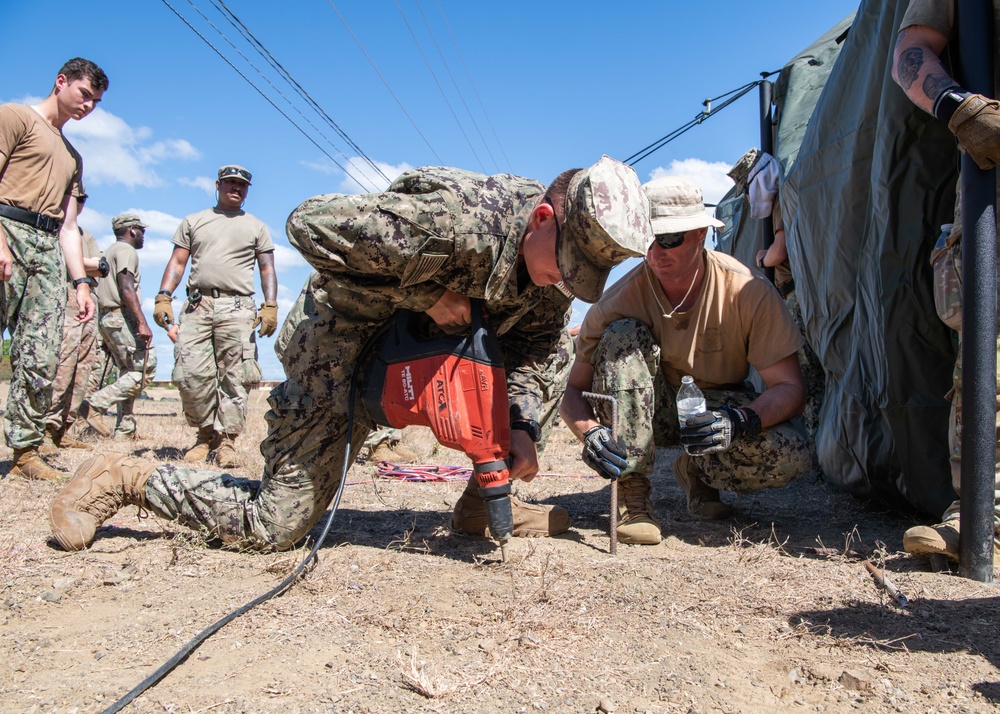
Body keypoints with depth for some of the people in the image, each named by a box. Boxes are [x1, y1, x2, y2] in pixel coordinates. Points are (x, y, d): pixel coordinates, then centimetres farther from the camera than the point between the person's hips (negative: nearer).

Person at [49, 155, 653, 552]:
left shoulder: (561, 253, -9)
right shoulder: (458, 217, -34)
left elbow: (533, 345, -2)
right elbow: (311, 224, -32)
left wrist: (523, 426, -20)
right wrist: (423, 294, -29)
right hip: (344, 339, -7)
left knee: (546, 347, -4)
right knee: (277, 524, -5)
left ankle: (484, 504, 6)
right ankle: (123, 479, 14)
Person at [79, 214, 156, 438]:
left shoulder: (110, 252, 25)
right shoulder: (126, 250, -5)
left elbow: (117, 289, 21)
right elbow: (126, 288, -19)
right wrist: (142, 322, -26)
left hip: (108, 317, 10)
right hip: (122, 318, -10)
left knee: (129, 373, 10)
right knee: (145, 370, -10)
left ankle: (125, 429, 7)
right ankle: (96, 404, -14)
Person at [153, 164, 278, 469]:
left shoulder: (256, 227, 18)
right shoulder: (193, 222, 21)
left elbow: (267, 269, 12)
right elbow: (177, 262, 14)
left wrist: (270, 306, -2)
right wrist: (163, 297, 0)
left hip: (236, 308, -1)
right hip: (196, 306, 1)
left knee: (233, 378, -7)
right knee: (190, 375, -8)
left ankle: (227, 439, 0)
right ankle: (206, 432, 8)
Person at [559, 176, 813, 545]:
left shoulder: (748, 291, -20)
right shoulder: (622, 299, -20)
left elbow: (789, 387, -19)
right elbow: (573, 390, -17)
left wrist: (741, 421, -39)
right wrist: (589, 431, -40)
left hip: (717, 412, 0)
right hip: (651, 414, 0)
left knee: (791, 456, -30)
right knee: (622, 335, -29)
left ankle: (699, 472, 4)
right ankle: (632, 491, -24)